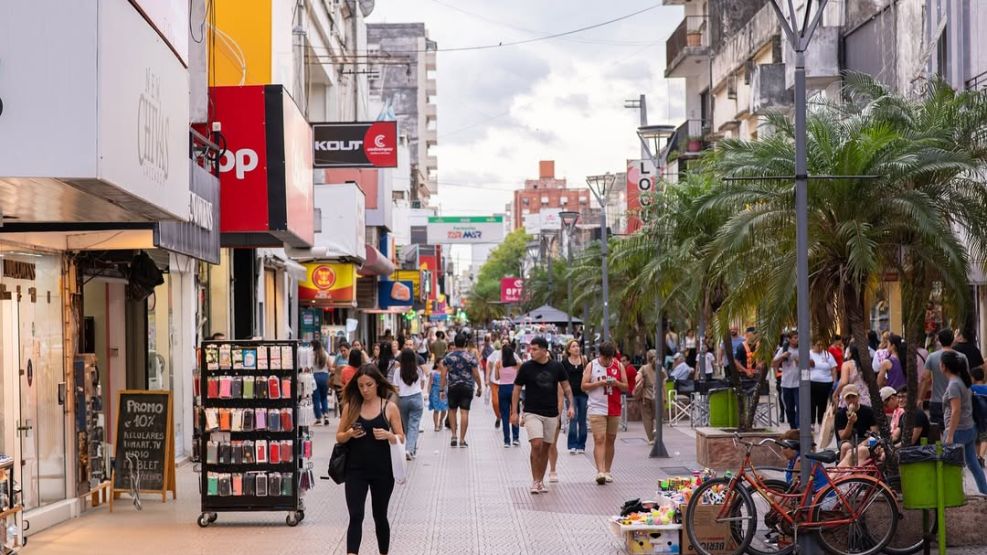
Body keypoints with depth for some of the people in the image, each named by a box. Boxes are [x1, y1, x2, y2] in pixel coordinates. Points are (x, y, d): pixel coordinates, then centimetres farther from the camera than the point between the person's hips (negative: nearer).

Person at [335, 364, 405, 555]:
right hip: (355, 470, 0)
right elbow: (339, 437, 6)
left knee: (380, 516, 13)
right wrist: (349, 434, -15)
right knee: (356, 516, -9)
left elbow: (401, 438, 1)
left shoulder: (389, 407, -3)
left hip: (382, 471, 0)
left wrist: (388, 435, -20)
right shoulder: (351, 406, 1)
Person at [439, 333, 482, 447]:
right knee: (464, 412, -1)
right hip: (467, 387, -1)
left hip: (453, 387, 1)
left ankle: (454, 436, 8)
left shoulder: (448, 357, 0)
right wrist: (479, 387, 9)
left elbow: (443, 374, -2)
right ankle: (462, 440, -1)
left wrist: (443, 389, 3)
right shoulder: (470, 357, -3)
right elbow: (476, 375, -2)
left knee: (452, 410, 17)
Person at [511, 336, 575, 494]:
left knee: (545, 448, 8)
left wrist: (570, 405, -3)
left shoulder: (556, 367, 0)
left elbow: (566, 386, 9)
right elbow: (517, 389, 2)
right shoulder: (526, 367, -4)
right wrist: (514, 412, -2)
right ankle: (535, 481, -6)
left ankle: (541, 481, 20)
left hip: (551, 414, 2)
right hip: (532, 413, -2)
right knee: (536, 444, -17)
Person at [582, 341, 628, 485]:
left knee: (610, 440, 8)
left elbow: (626, 387, 8)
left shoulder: (619, 366, 7)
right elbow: (584, 386, -1)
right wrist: (599, 383, -15)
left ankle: (607, 471, 16)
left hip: (614, 410, 3)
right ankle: (600, 471, -19)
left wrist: (616, 383, -12)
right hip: (596, 409, -3)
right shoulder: (591, 366, 2)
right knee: (599, 440, -12)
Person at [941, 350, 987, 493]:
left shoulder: (954, 385, -17)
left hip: (959, 431, -9)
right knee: (973, 464, 14)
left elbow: (956, 411, -22)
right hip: (970, 428, 9)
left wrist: (950, 435, -21)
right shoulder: (964, 381, 10)